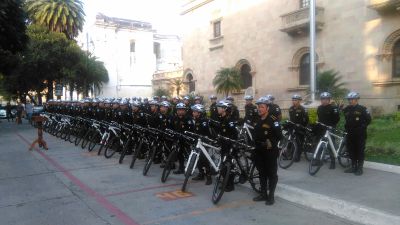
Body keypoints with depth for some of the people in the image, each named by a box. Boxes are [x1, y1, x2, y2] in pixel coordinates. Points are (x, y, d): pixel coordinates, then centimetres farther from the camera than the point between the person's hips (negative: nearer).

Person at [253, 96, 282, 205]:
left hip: (270, 152, -7)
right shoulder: (258, 120, 11)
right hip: (259, 151, 7)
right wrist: (255, 147, 15)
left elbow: (279, 135, -16)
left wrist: (272, 143, -21)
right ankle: (263, 194, 24)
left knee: (271, 174, 3)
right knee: (262, 173, 13)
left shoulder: (273, 120, -12)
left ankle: (271, 196, 12)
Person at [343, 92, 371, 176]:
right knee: (351, 150, 10)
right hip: (350, 134, 5)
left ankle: (360, 168, 8)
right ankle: (353, 167, 20)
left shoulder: (362, 109, -7)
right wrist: (347, 128, 10)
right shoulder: (346, 109, 8)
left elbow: (368, 119, -4)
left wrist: (362, 127, -7)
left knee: (360, 151, 0)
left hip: (360, 134, -5)